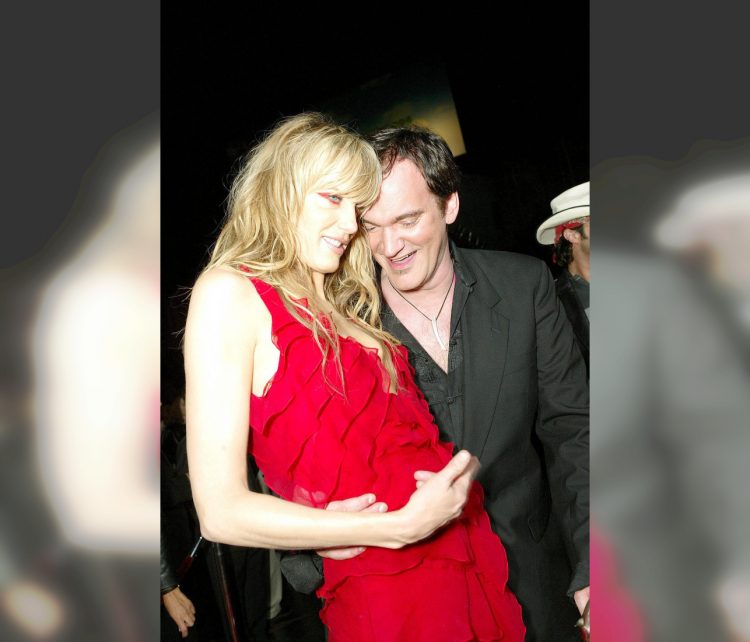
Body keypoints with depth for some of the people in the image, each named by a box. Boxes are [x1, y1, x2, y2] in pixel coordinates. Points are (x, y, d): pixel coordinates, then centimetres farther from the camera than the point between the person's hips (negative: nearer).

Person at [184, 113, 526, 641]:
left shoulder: (344, 308, 10)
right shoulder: (229, 292, -11)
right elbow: (221, 513, -16)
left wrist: (465, 465, -5)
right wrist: (400, 527, -18)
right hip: (385, 590, -6)